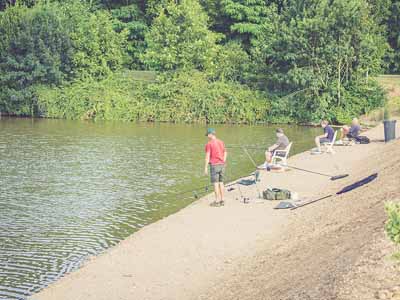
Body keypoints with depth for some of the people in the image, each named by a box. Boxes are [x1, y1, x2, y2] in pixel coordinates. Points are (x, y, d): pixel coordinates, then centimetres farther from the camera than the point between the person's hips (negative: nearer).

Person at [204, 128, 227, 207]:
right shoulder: (221, 142, 10)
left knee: (215, 183, -2)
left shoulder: (209, 144, -11)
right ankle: (222, 200, 15)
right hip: (221, 165, 6)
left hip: (214, 165, -6)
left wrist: (205, 168, -11)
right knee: (221, 182, 13)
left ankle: (217, 201, 0)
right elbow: (225, 153, 17)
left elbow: (207, 156, -14)